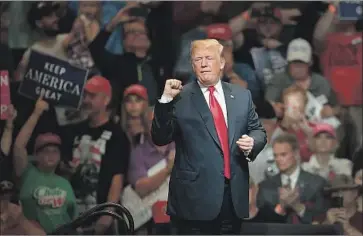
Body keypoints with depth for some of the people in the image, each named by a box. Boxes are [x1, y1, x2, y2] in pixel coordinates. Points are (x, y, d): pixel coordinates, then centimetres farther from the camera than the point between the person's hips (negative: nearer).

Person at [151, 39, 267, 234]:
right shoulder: (180, 98, -1)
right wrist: (166, 100, -17)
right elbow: (160, 138, -7)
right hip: (195, 194, -4)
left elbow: (258, 131, 16)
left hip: (234, 194, 4)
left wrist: (252, 143, -7)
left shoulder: (242, 96, 11)